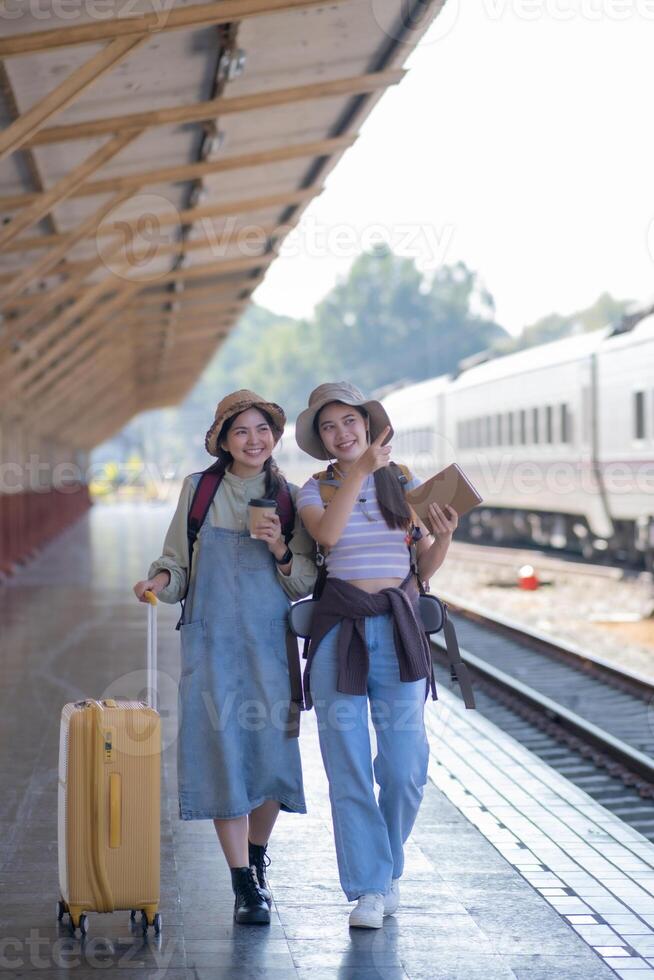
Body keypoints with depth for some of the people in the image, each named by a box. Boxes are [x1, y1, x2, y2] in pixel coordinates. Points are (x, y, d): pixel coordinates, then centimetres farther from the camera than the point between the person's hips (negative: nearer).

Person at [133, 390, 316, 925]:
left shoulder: (289, 498, 6)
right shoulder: (199, 489, 4)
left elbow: (305, 584, 6)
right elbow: (178, 562, 8)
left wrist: (282, 551, -12)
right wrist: (162, 579, -13)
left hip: (270, 644, 1)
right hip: (212, 641, -1)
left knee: (273, 756, 0)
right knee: (224, 756, -6)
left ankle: (256, 858, 27)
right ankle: (245, 886, 3)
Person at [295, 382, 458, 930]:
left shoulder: (405, 483, 9)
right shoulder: (317, 489, 5)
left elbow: (425, 570, 11)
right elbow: (327, 534, -19)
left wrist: (445, 537, -8)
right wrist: (361, 470, -22)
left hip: (399, 628, 1)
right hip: (338, 631, -1)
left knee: (406, 767, -1)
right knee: (348, 766, -2)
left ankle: (388, 867, 23)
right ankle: (369, 888, 8)